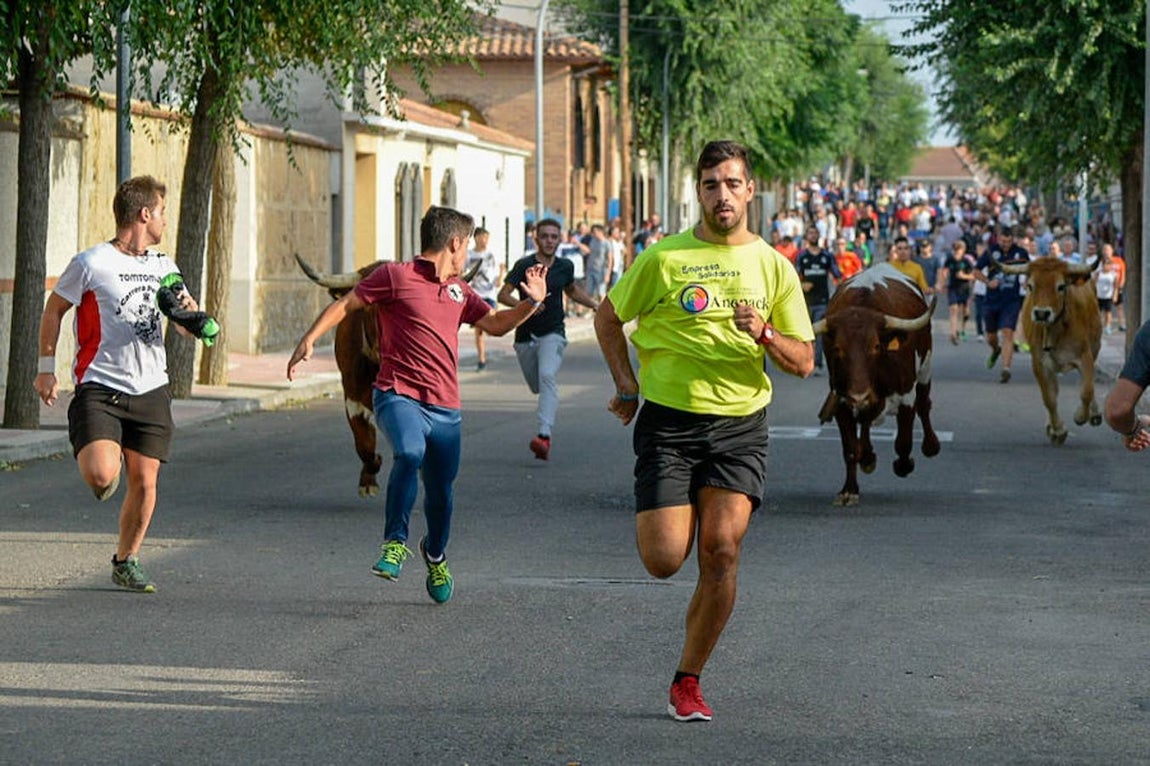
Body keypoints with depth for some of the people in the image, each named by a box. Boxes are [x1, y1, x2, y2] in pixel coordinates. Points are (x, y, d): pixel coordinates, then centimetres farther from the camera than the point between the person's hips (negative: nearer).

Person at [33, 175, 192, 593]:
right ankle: (97, 456, 16)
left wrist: (189, 313, -5)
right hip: (99, 387, -5)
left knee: (144, 481, 2)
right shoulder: (91, 264, -7)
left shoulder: (164, 267, 12)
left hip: (151, 390, 5)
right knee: (101, 476, -22)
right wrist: (46, 367, 1)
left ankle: (126, 560, 21)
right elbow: (53, 310, 4)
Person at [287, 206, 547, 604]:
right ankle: (394, 543, -21)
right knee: (409, 453, -34)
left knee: (441, 492, 9)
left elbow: (496, 324, 28)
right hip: (399, 395, -6)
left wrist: (531, 302, 13)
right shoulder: (396, 276, -1)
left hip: (445, 407, 6)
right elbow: (345, 304, 1)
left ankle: (436, 556, 38)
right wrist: (310, 339, -10)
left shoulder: (459, 291, 18)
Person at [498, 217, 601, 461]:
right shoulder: (524, 265, -8)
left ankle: (544, 436, -37)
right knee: (537, 387, 13)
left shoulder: (565, 266, 3)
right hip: (525, 335, 0)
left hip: (553, 333, 0)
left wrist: (593, 304, 12)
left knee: (548, 377, -25)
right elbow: (503, 295, -13)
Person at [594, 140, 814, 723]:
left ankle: (687, 683, 3)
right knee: (663, 560, -9)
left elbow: (803, 363, 7)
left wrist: (763, 335, -12)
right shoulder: (663, 258, 0)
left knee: (721, 552, -12)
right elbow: (608, 318, 13)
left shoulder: (773, 267, 6)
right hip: (668, 422, -1)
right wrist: (626, 384, 3)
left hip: (740, 424, 1)